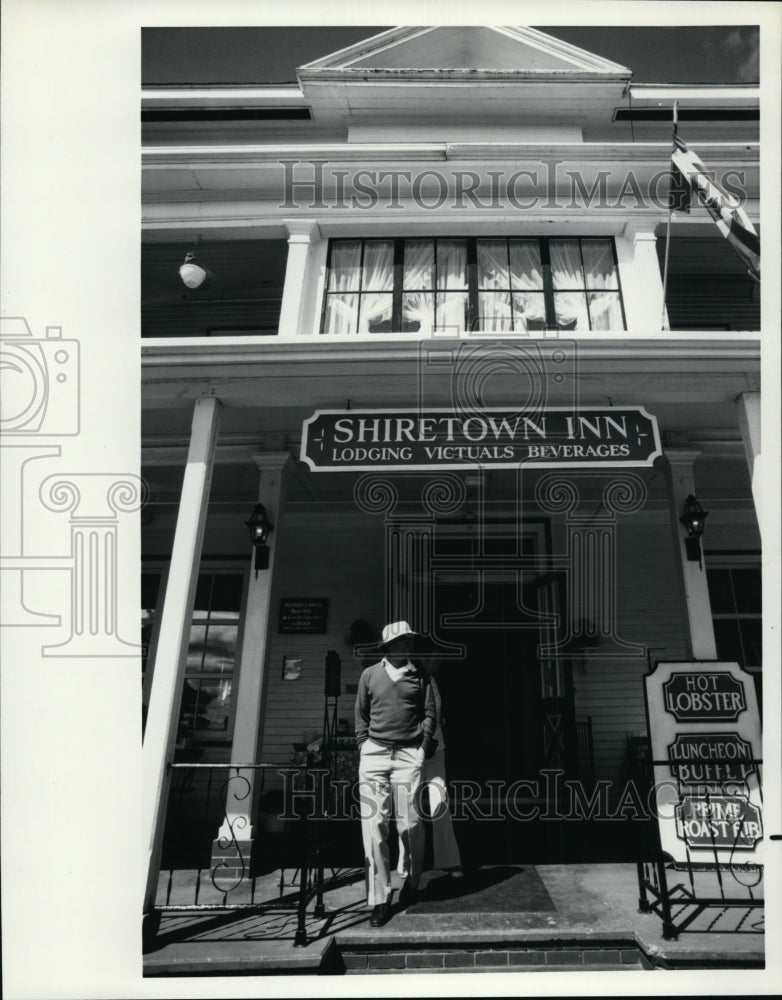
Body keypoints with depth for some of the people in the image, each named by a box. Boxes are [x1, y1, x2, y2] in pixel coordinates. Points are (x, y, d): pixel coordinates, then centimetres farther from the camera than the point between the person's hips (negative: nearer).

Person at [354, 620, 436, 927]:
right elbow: (361, 715, 12)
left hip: (409, 755, 0)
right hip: (374, 754, 1)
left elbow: (430, 714, 7)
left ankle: (412, 881, 26)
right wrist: (363, 746, 4)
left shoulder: (420, 676, 7)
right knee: (373, 825, -3)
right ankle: (379, 899, 5)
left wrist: (422, 747, -2)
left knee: (409, 823, -1)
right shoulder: (369, 675, 8)